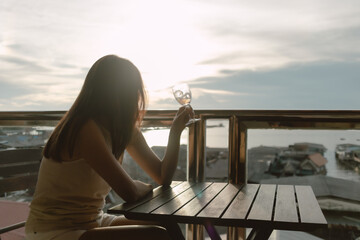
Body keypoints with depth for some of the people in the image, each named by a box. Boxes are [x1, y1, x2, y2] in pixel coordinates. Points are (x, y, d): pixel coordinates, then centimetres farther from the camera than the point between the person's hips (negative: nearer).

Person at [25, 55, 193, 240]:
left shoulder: (125, 129, 5)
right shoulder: (85, 129, -23)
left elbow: (163, 177, 4)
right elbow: (129, 192, -26)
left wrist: (175, 131, -5)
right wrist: (146, 188, -4)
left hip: (93, 222, 8)